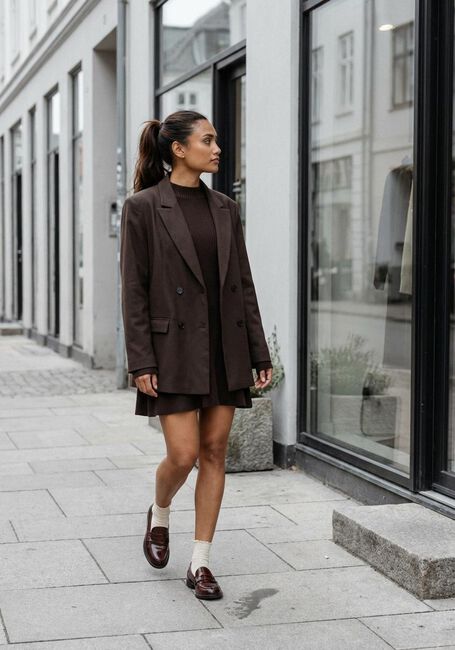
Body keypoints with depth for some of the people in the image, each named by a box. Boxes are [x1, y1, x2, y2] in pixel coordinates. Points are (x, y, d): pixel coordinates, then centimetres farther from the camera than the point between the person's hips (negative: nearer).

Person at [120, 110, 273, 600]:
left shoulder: (225, 209, 9)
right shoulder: (142, 207, -5)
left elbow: (244, 284, 10)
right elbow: (133, 289, -8)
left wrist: (259, 353, 6)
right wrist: (141, 362, -13)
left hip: (226, 347, 5)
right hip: (174, 350, -5)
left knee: (214, 453, 5)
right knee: (183, 454, -6)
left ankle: (200, 564, 14)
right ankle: (159, 516, 28)